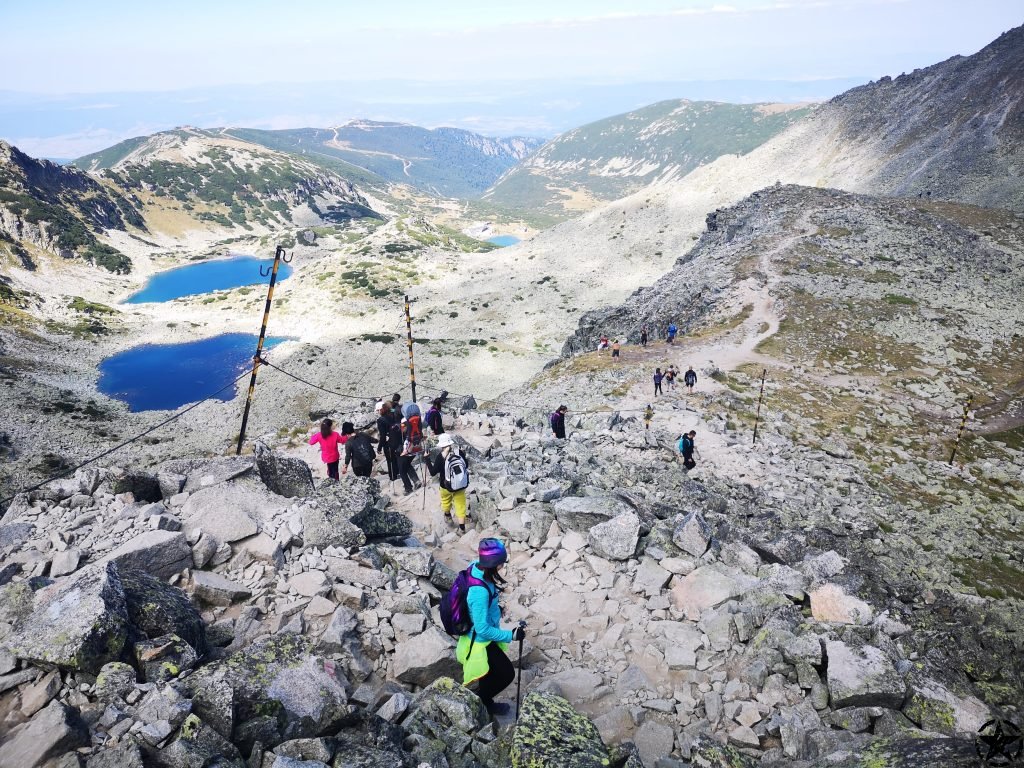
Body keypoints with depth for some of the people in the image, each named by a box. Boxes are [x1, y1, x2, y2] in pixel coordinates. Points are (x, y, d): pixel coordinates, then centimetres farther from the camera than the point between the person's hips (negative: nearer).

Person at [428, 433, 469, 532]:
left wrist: (427, 461, -10)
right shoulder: (459, 452, -13)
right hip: (461, 485, 2)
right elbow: (466, 465, 1)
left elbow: (433, 472, -17)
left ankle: (447, 515, 54)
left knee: (446, 500, 29)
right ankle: (462, 527, 13)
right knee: (460, 504, 13)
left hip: (447, 486, -1)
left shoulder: (440, 456, -23)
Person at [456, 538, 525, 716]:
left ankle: (484, 702, 52)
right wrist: (511, 635, -23)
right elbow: (483, 629, -30)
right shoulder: (480, 592, -41)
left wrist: (494, 608, 20)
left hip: (478, 637, 8)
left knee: (491, 671, 29)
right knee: (507, 674, 10)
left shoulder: (475, 566, -17)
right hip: (480, 642, -8)